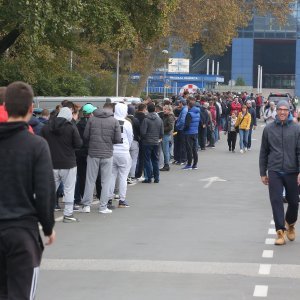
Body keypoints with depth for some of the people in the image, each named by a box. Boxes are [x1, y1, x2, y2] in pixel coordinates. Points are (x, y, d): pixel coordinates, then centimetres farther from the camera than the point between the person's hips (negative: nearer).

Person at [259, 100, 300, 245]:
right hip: (274, 172, 0)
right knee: (276, 201, -6)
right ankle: (280, 232, -2)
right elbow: (263, 152, 10)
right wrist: (263, 173, 9)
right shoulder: (268, 129, 4)